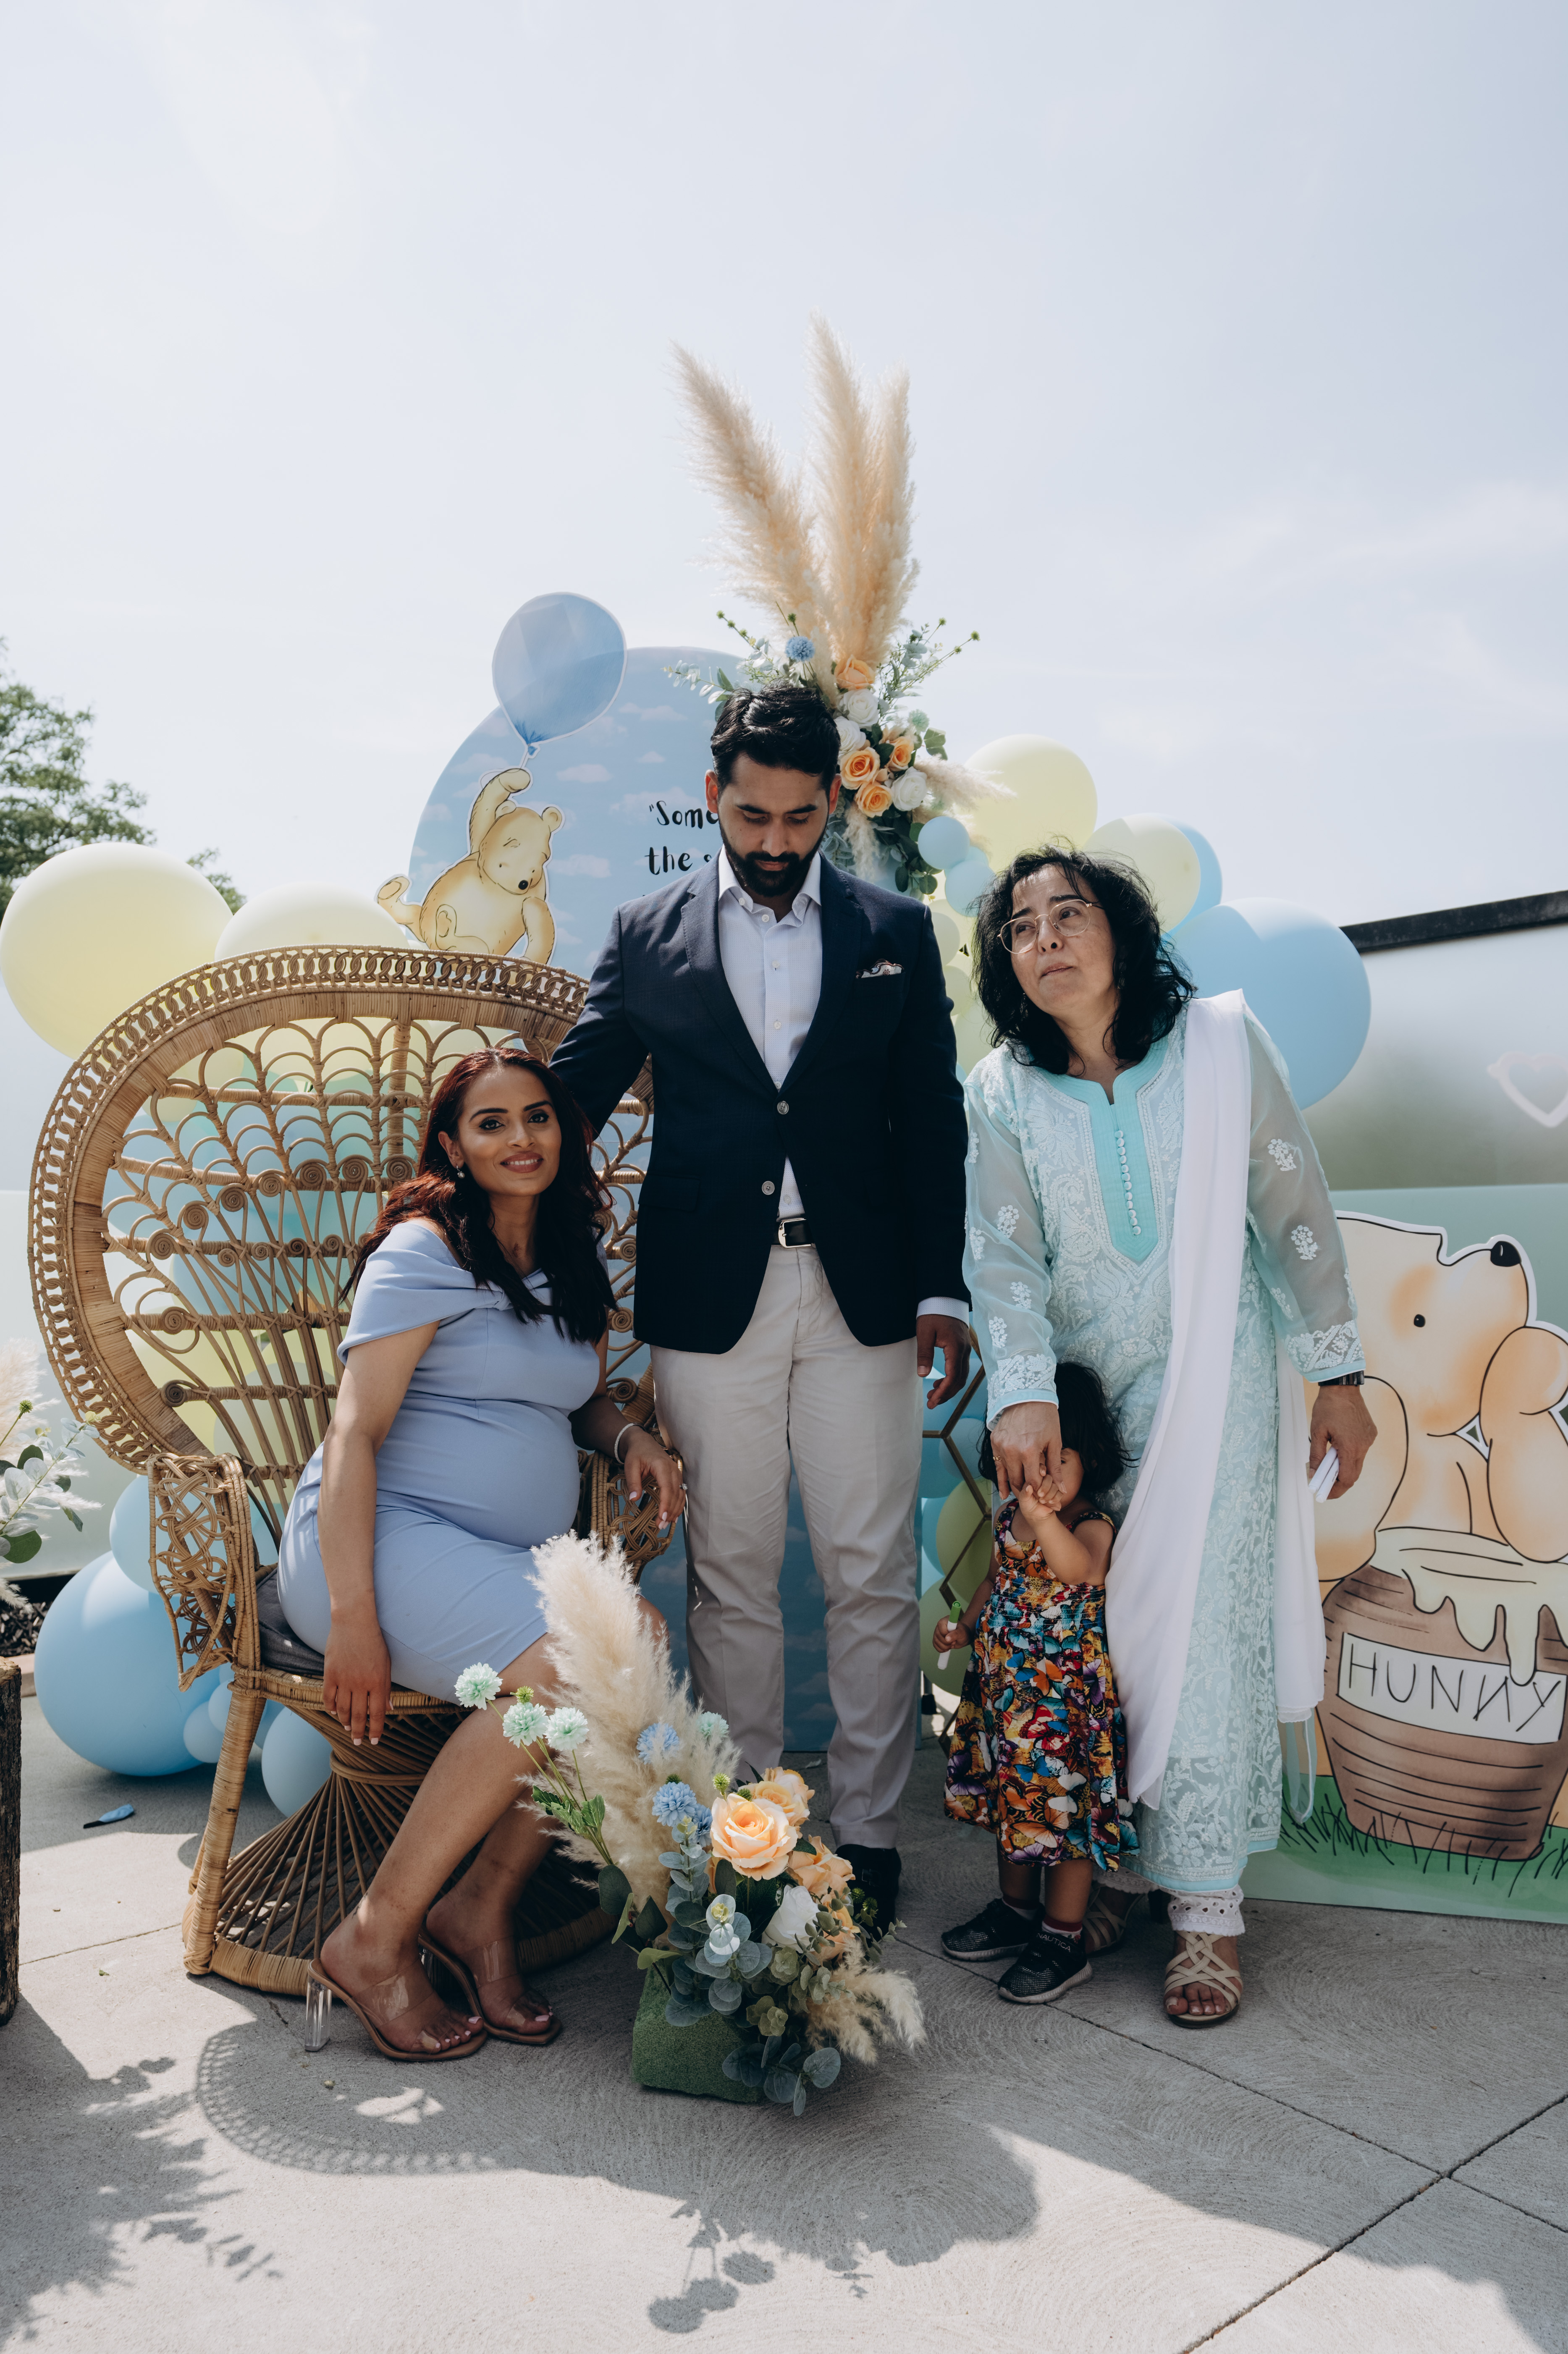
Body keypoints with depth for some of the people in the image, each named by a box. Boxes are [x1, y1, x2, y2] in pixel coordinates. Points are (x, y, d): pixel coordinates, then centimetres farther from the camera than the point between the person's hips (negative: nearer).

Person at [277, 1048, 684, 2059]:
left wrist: (630, 1435, 4)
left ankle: (482, 1906, -5)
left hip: (514, 1559, 7)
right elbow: (355, 1432, -12)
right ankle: (377, 1936, -13)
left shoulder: (576, 1269, 17)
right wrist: (352, 1616, -21)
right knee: (562, 1667, -31)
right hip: (386, 1536, -6)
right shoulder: (425, 1251, -5)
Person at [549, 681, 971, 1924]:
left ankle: (867, 1829, 20)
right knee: (731, 1577, 9)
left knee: (873, 1575, 5)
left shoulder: (897, 931, 8)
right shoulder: (649, 935, 7)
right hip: (708, 1297, 0)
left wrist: (941, 1287, -1)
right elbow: (575, 1089, 9)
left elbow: (932, 1119, 6)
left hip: (861, 1296, 0)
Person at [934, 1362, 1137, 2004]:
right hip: (1005, 1681, 7)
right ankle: (1017, 1909, 39)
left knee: (1064, 1804, 2)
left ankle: (1064, 1938, 18)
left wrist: (1045, 1518, -58)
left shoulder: (1091, 1523, -20)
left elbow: (1080, 1571, -43)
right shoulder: (1007, 1515, 1)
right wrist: (964, 1626, 8)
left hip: (1068, 1689, -7)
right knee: (1012, 1796, 20)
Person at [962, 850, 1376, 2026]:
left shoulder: (1221, 1041, -4)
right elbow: (1003, 1254, -6)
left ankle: (1207, 1905, 8)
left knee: (1197, 1627, -5)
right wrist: (1023, 1392, -20)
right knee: (1083, 1633, 4)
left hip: (1212, 1381, -2)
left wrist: (1339, 1373, 0)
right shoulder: (1004, 1091, 0)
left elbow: (1297, 1212, 0)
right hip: (1076, 1396, 2)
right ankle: (1106, 1866, 23)